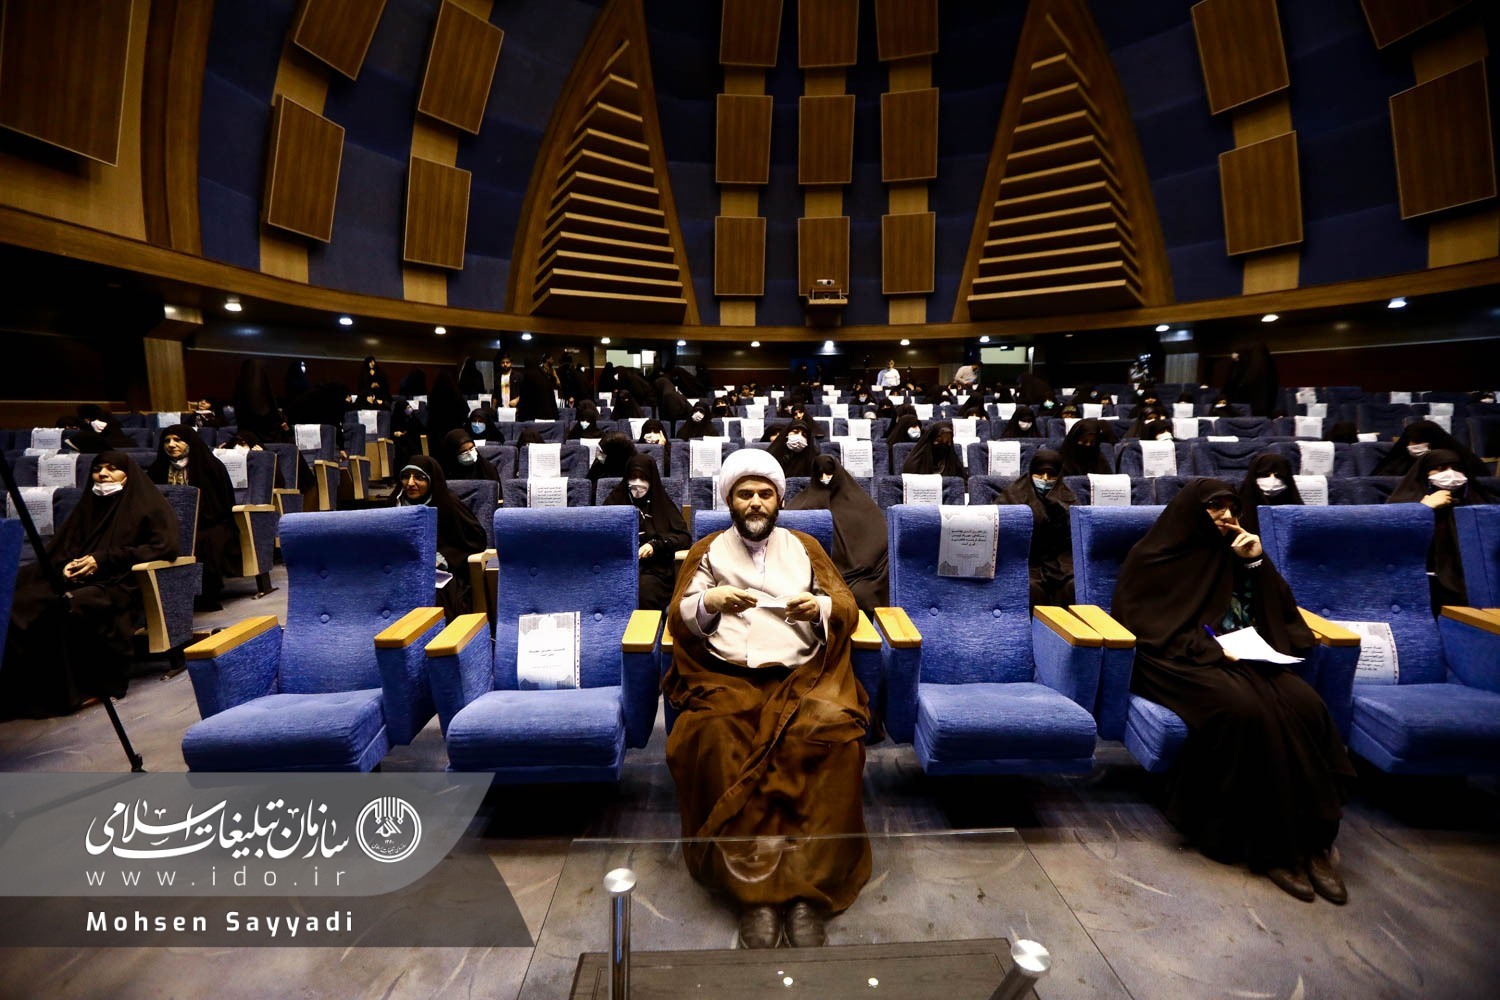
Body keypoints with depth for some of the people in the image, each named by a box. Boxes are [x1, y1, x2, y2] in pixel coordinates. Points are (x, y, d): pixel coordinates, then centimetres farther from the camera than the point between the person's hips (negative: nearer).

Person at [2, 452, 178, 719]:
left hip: (124, 583, -6)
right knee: (22, 600, -20)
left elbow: (163, 546, -11)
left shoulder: (148, 504, 4)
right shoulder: (90, 503, 24)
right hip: (77, 576, 7)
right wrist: (64, 565, -3)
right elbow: (62, 543, 20)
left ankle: (76, 689, -22)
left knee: (72, 604, -34)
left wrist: (104, 559, -15)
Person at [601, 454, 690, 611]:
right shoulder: (615, 499, 15)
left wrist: (656, 544, -10)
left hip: (654, 569, -1)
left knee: (643, 591, -33)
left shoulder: (662, 503, 11)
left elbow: (685, 537, 6)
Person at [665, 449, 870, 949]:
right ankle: (754, 890, -18)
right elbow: (677, 620, 7)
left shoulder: (805, 547, 19)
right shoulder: (707, 551, 17)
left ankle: (810, 888, -19)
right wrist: (709, 601, -15)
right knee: (713, 742, -31)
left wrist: (820, 607, -12)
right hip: (726, 678, 0)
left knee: (834, 737, -29)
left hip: (803, 675, 1)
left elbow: (849, 611, 11)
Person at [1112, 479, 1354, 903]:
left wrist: (1256, 563, 2)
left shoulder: (1232, 553, 19)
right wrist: (1211, 649, -16)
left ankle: (1312, 841, -18)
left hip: (1243, 658, 5)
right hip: (1183, 663, -5)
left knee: (1306, 705, -24)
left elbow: (1280, 610, 15)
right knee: (1245, 709, -32)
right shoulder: (1153, 560, 4)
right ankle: (1271, 848, -20)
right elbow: (1148, 627, -6)